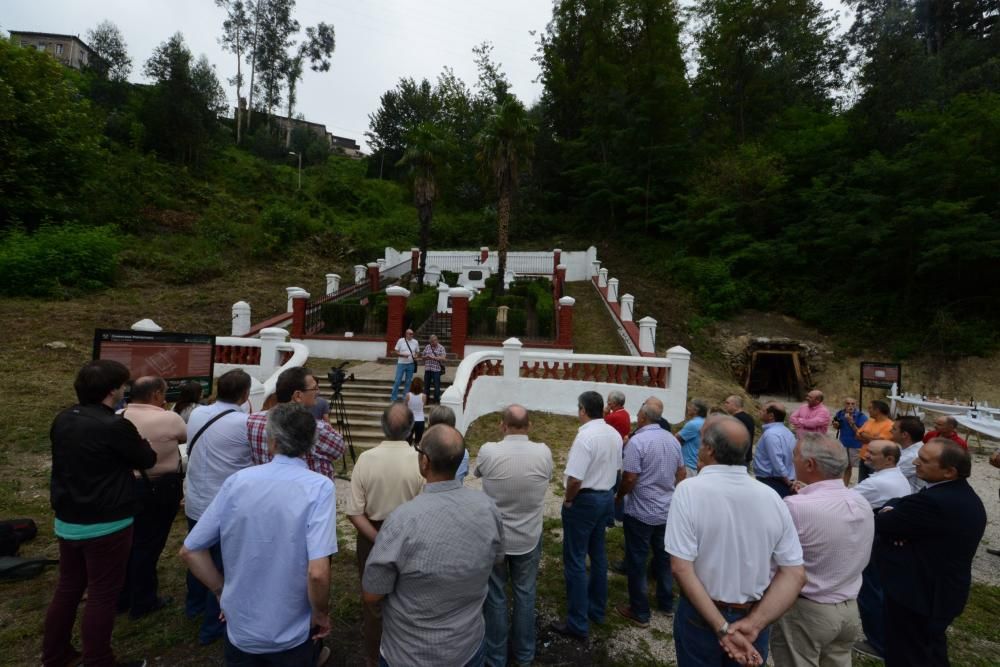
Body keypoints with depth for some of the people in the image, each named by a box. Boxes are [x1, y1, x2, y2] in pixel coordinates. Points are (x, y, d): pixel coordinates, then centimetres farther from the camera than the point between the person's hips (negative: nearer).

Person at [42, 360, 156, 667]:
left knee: (67, 588, 21)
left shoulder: (62, 420, 1)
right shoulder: (115, 426, -23)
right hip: (106, 525, -7)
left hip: (66, 521, 8)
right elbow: (147, 460, -9)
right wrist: (135, 437, 7)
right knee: (102, 596, 6)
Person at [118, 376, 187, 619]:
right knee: (147, 545, 7)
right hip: (158, 489, -6)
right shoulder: (169, 419, -19)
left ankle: (122, 598, 35)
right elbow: (187, 437, 0)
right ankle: (142, 603, 21)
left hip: (126, 486, 6)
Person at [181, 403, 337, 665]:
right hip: (292, 635, -2)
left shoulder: (237, 480, -8)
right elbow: (318, 572, -26)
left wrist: (222, 592, 10)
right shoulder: (319, 487, -20)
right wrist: (321, 615, -9)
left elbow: (190, 551, -2)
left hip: (239, 628, 3)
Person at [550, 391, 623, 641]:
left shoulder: (585, 436, -24)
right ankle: (597, 609, 36)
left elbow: (575, 479, -28)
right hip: (606, 497, 9)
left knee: (575, 560, 2)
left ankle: (577, 624, 11)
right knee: (598, 554, 21)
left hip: (584, 500, -8)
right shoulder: (614, 434, 2)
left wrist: (567, 500, -12)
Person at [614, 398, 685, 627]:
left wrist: (618, 497, -4)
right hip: (667, 511, 7)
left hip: (641, 513, -7)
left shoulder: (637, 441, -22)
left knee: (637, 561, 7)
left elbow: (629, 479, -21)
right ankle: (666, 603, 36)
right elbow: (682, 473, 10)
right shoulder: (672, 440, 1)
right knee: (664, 557, 21)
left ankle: (640, 612, 18)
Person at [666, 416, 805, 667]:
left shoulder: (689, 489, -21)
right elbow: (795, 574, -7)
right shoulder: (771, 497, -8)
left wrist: (721, 627, -19)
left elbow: (681, 567, -24)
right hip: (753, 616, 3)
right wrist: (754, 623, -12)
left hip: (700, 617, -3)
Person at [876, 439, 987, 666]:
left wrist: (889, 511, -4)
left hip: (917, 595, -9)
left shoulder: (933, 502, -32)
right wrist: (894, 510, -14)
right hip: (944, 591, 9)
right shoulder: (966, 495, 0)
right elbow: (903, 507, 5)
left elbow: (881, 523, -23)